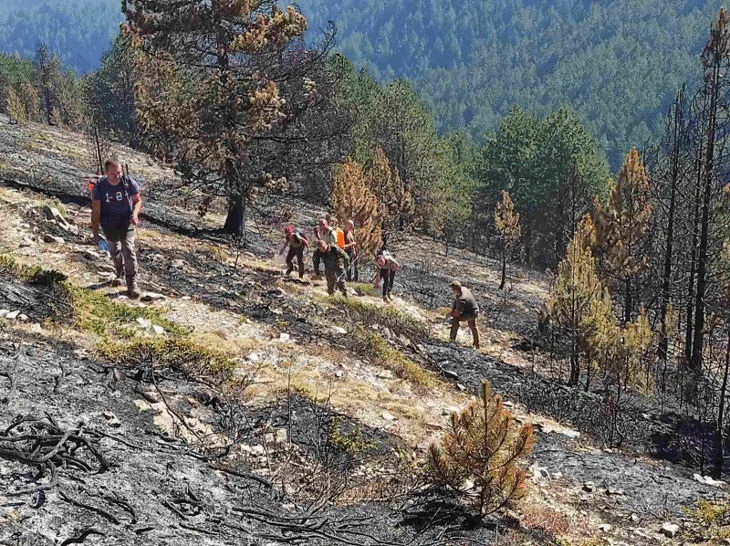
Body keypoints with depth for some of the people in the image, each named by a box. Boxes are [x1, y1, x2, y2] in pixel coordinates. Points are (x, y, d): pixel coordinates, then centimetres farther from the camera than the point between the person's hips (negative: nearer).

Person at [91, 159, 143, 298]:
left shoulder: (128, 183, -13)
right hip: (109, 224, 1)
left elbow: (138, 201, 1)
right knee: (114, 250, 17)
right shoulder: (100, 187, -15)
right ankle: (120, 272, 46)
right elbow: (95, 211, -9)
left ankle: (132, 284, -11)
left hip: (126, 221, -1)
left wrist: (135, 214, -20)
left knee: (128, 249, -14)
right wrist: (95, 233, -9)